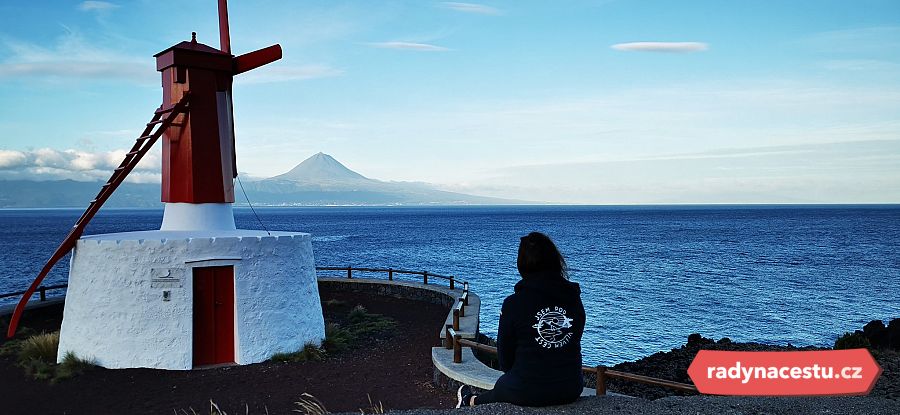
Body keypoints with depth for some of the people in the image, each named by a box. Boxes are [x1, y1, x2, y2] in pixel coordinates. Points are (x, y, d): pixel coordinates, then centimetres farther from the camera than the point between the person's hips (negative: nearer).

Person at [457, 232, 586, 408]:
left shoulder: (514, 303, -14)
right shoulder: (574, 299, -2)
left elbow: (505, 360, -4)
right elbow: (573, 343, 9)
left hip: (527, 393, -4)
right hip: (572, 390, 4)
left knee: (503, 384, 29)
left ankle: (471, 401, 55)